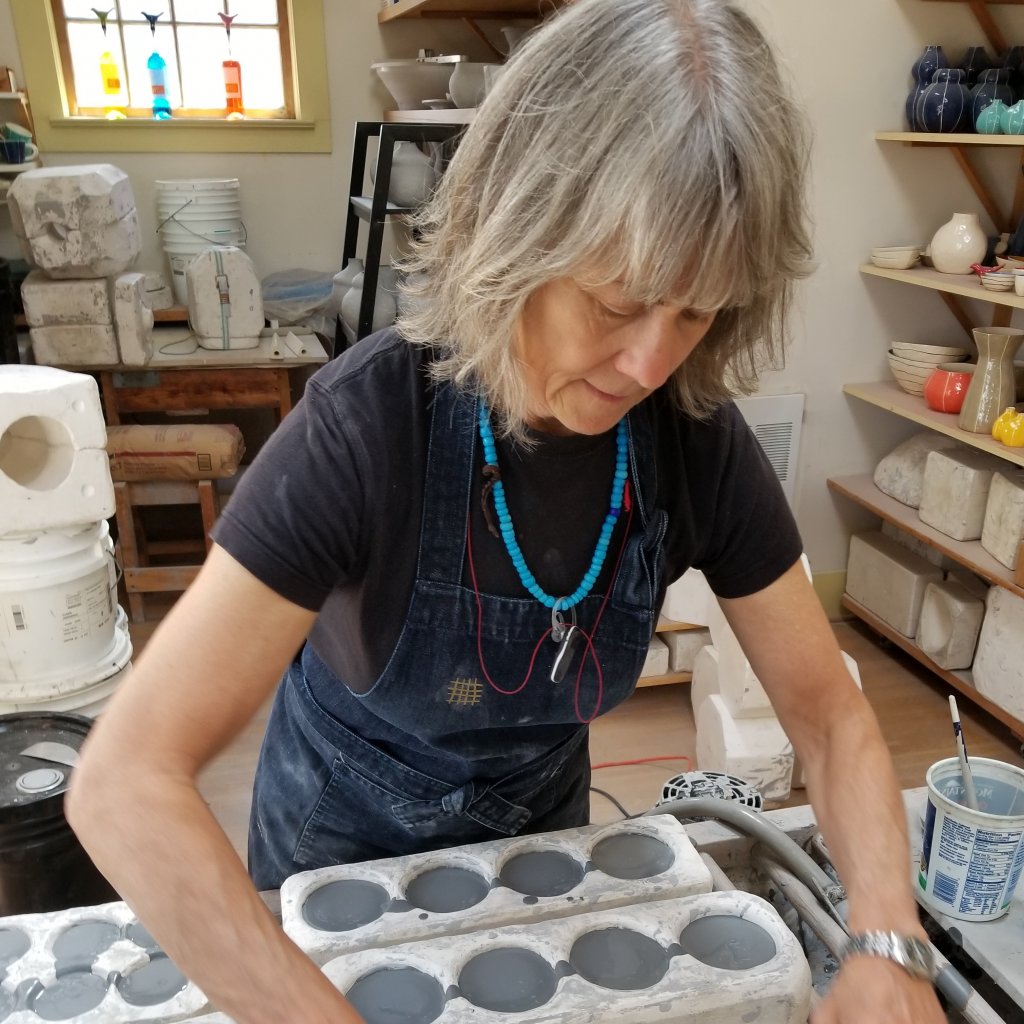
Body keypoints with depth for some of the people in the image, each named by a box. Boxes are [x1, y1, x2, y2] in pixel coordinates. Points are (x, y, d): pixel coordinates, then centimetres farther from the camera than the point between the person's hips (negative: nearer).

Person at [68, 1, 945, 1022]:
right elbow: (124, 781, -37)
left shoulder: (696, 436, -22)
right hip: (345, 841, -3)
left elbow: (827, 712, -14)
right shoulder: (367, 423, -34)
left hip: (540, 820, 4)